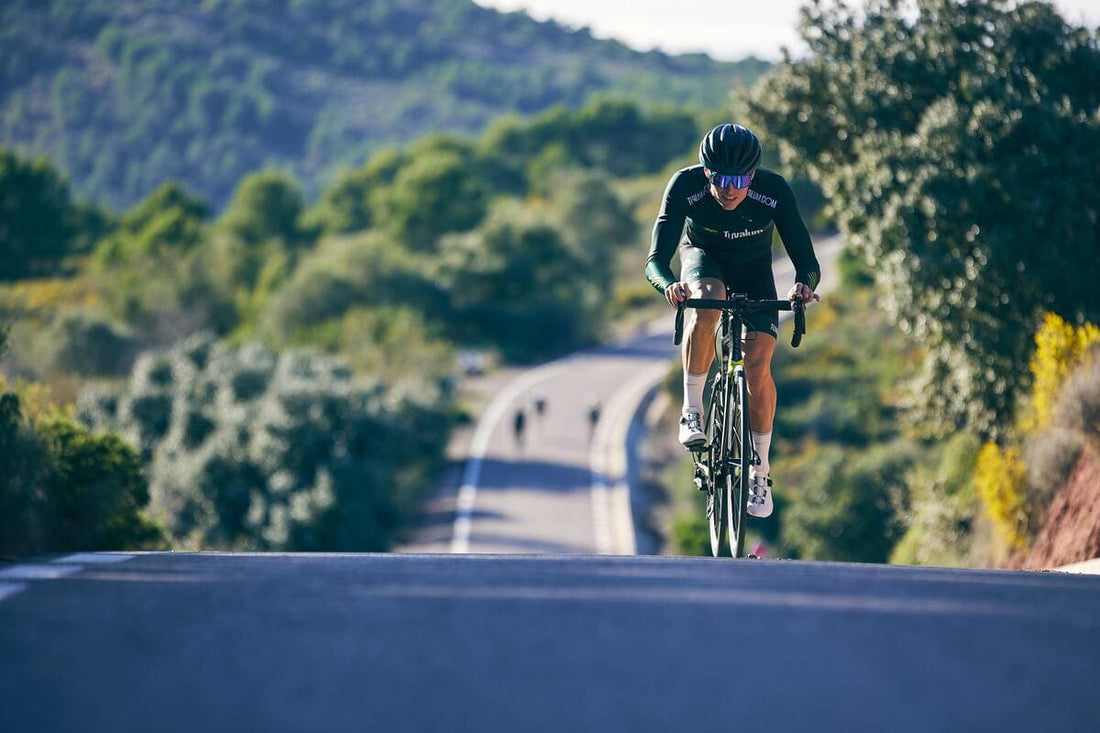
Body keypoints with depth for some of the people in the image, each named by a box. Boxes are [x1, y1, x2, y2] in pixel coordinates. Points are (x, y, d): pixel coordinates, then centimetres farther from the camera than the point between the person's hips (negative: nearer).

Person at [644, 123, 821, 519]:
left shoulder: (774, 191, -32)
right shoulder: (685, 186, -33)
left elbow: (807, 261, -30)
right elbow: (655, 261, -35)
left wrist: (804, 283, -53)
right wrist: (669, 285, -58)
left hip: (753, 268, 1)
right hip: (704, 257, -1)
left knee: (757, 365, -15)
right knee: (707, 301, -38)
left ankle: (760, 471, 3)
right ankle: (692, 411, -23)